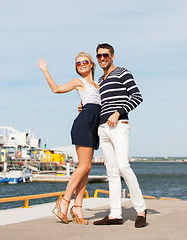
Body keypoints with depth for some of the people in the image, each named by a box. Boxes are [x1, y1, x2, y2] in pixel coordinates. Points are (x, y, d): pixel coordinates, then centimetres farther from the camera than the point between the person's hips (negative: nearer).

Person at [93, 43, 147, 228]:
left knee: (123, 166, -20)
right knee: (111, 171, 2)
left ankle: (140, 209, -10)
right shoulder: (101, 81, 25)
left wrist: (118, 114, -15)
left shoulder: (122, 73, 3)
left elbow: (137, 97, -7)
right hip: (103, 128, 7)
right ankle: (115, 214, -1)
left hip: (119, 126, -7)